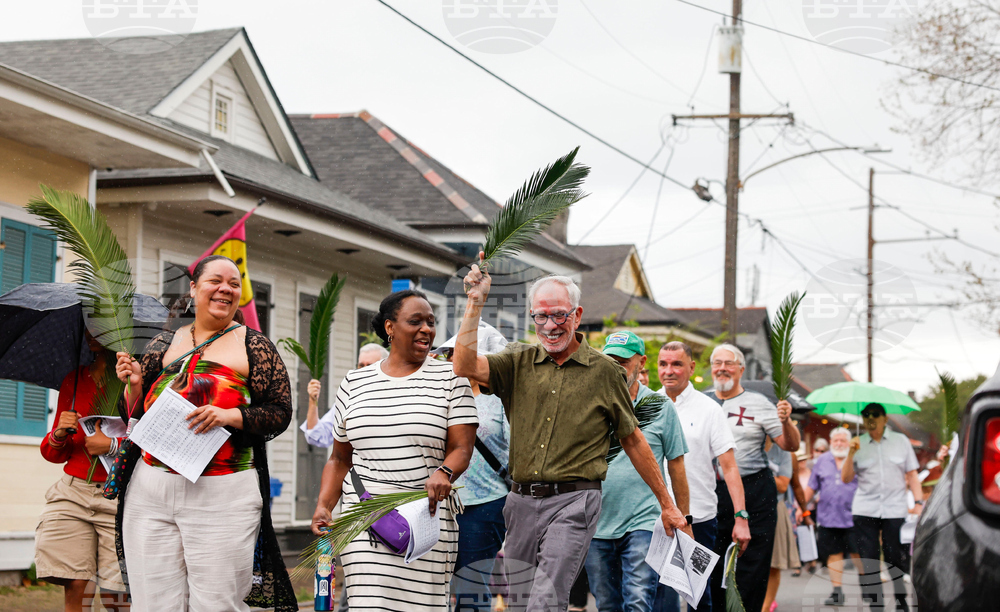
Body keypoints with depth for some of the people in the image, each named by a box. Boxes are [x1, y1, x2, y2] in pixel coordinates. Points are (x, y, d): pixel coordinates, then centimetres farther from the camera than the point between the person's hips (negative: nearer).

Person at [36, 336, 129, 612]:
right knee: (74, 587, -8)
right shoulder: (74, 380, 17)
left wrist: (113, 445, -12)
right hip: (74, 493, 4)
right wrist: (58, 436, 0)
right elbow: (54, 454, 22)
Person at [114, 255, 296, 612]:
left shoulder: (253, 347, 6)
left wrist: (230, 415, -15)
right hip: (150, 494, 3)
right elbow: (137, 416, 19)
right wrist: (134, 384, -1)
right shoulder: (163, 345, 15)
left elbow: (280, 413, -1)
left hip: (222, 495, -3)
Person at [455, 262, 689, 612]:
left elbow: (633, 441, 10)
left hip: (572, 503, -4)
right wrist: (476, 302, -13)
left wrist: (666, 504, 11)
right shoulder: (518, 363, 9)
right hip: (522, 501, 4)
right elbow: (465, 366, -9)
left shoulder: (605, 372, 4)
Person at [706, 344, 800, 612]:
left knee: (751, 567, -4)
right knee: (711, 567, 5)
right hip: (711, 493, 2)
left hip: (754, 494, -2)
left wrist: (786, 421, -17)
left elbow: (791, 446, 2)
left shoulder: (758, 403, 5)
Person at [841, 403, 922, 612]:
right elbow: (846, 479, 5)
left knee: (898, 562, -3)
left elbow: (912, 475, 9)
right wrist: (851, 454, -8)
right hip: (865, 512, 1)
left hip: (895, 510, -1)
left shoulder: (901, 441, 10)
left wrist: (918, 502, -2)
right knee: (867, 563, -3)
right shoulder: (858, 444, 9)